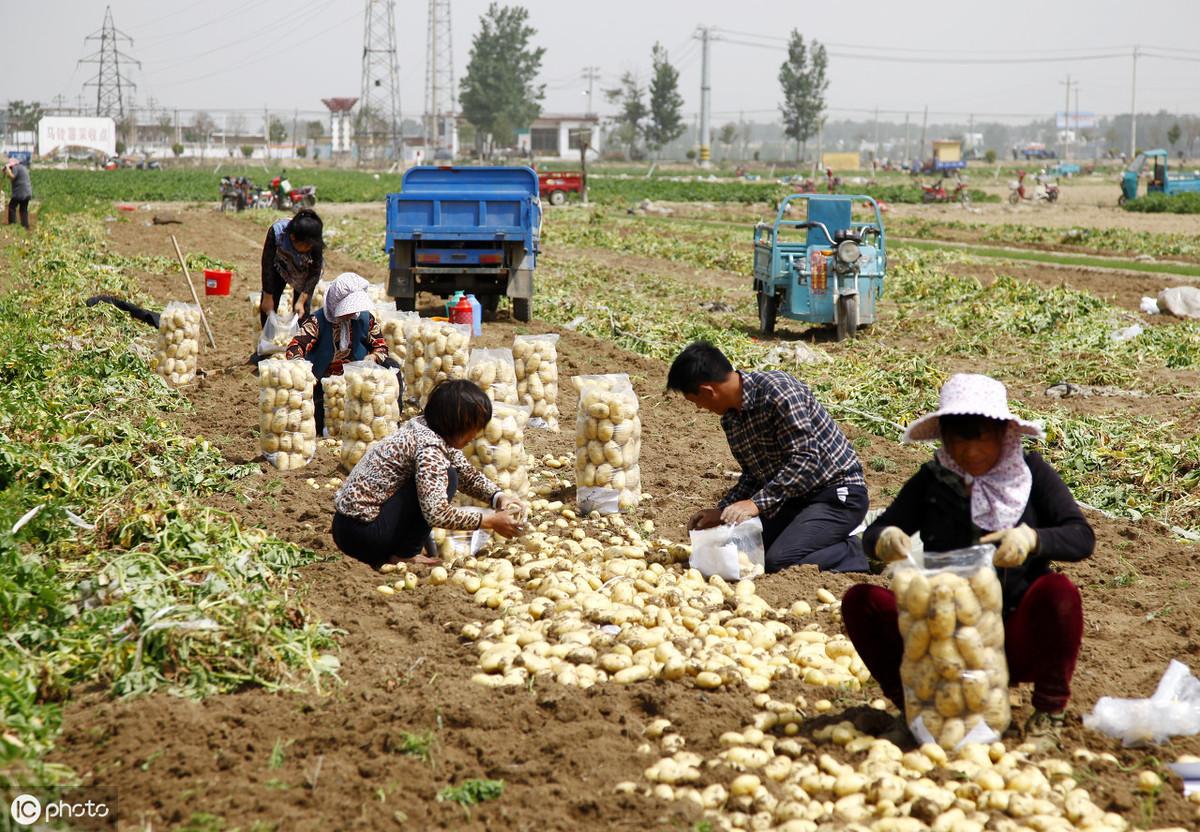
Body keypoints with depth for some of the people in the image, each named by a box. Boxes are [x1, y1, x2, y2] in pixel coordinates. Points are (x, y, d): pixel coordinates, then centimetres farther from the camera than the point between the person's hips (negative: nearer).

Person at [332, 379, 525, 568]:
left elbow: (468, 475, 18)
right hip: (362, 534, -10)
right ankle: (404, 555, -7)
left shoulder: (424, 428, 8)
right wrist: (491, 521, -19)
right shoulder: (428, 446, -20)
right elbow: (437, 513, -29)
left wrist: (499, 497, 0)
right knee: (446, 478, -13)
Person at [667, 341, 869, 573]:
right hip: (794, 498, 9)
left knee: (778, 561, -25)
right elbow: (753, 475, 15)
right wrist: (721, 512, 3)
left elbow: (806, 460, -26)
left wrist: (758, 503, -29)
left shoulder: (777, 390, -22)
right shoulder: (730, 418, 6)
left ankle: (850, 554, -3)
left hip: (838, 493, -9)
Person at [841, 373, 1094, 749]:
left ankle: (1049, 710, -10)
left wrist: (1032, 538, -32)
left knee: (1059, 591, -32)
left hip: (1017, 641, -2)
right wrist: (885, 540, -28)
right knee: (861, 602, -18)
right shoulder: (932, 481, 3)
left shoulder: (1030, 471, -1)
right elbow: (873, 533, -3)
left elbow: (1081, 537, -11)